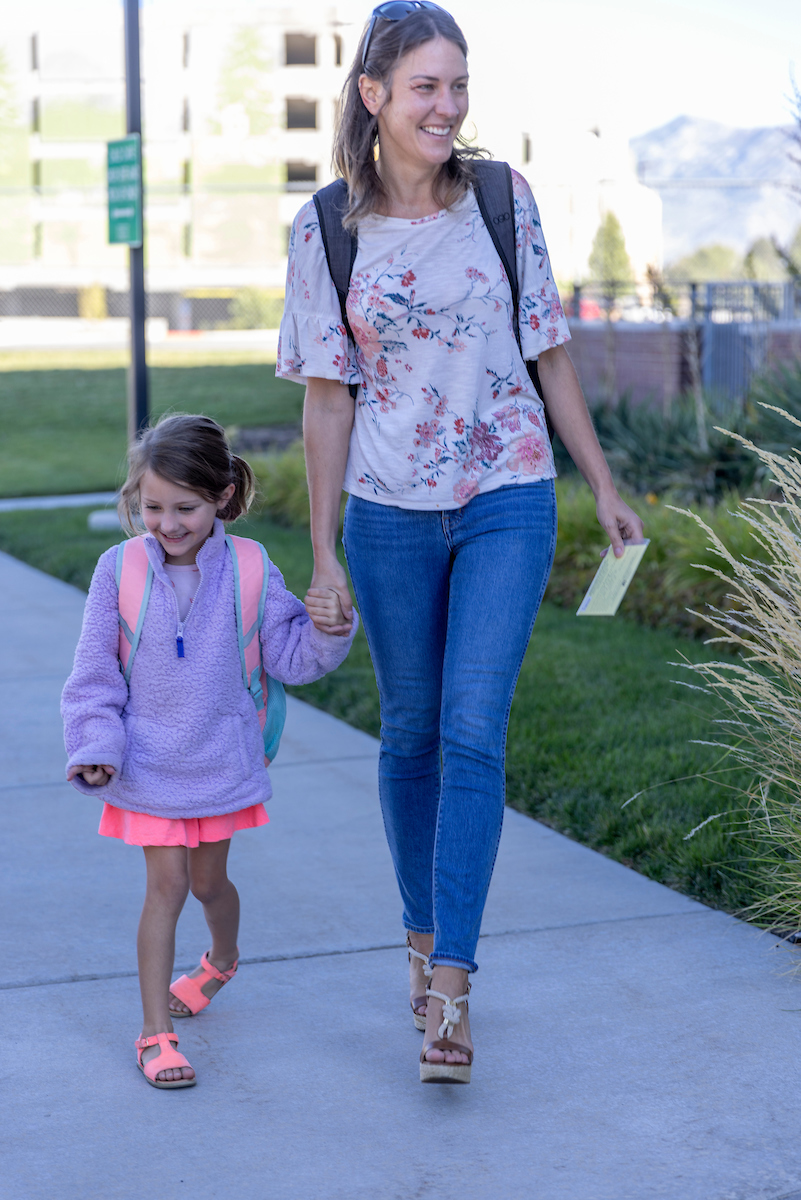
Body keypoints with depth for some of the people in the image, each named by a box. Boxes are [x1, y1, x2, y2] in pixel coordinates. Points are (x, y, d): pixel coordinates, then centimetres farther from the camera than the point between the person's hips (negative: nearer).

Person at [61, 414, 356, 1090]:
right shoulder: (120, 570, -12)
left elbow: (289, 658, -6)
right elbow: (96, 672, -6)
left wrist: (328, 628, -25)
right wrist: (97, 746, -14)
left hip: (221, 760, 1)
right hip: (149, 762, -1)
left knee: (208, 880, 17)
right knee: (167, 883, -4)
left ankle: (222, 960, 51)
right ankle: (156, 1033, 5)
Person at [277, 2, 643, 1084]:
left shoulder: (504, 201, 0)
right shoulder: (327, 228, -2)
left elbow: (549, 354, 7)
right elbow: (326, 397, 0)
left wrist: (605, 486, 10)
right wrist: (323, 552, 0)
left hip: (508, 501, -1)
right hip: (390, 511, 1)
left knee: (473, 733, -10)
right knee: (411, 734, 11)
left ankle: (452, 983, -7)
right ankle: (422, 934, 31)